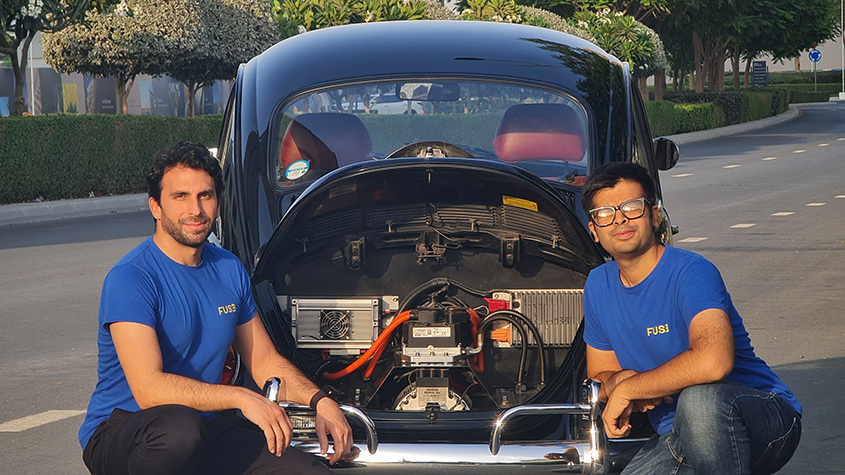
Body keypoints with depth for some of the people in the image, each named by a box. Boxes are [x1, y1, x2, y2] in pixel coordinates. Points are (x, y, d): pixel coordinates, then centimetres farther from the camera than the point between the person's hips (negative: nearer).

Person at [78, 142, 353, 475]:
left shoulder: (229, 270, 8)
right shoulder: (130, 278, -16)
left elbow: (265, 361, 16)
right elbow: (148, 389, -25)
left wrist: (319, 400, -2)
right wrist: (241, 398, -29)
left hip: (208, 426, 5)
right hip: (120, 430, -5)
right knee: (179, 429, -41)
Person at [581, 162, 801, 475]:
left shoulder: (690, 272, -18)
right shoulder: (597, 286, 6)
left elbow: (714, 361, -36)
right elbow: (600, 375, 17)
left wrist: (627, 389, -24)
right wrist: (619, 380, -9)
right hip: (678, 440, 7)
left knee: (699, 397, -40)